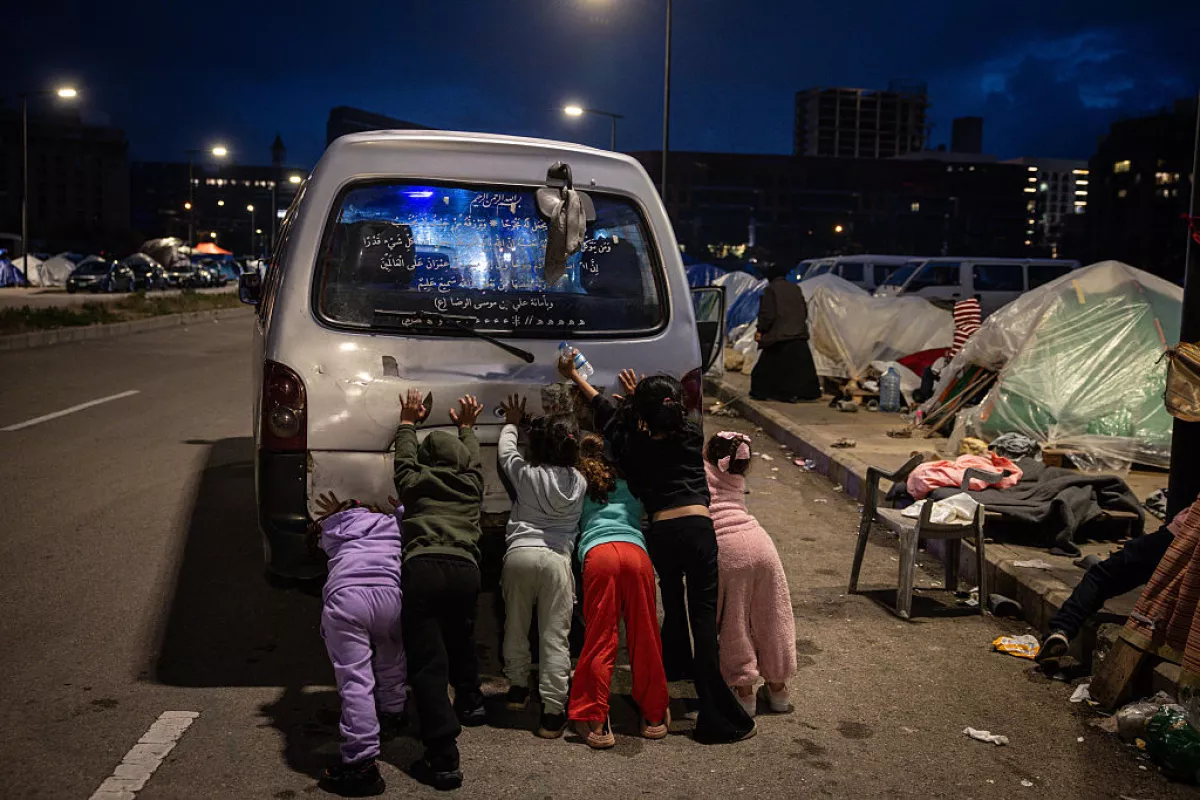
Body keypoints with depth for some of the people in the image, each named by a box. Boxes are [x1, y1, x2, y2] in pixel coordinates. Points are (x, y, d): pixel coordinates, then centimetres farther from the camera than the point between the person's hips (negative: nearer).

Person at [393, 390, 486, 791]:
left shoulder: (416, 482, 15)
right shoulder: (472, 483, 22)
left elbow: (404, 459, 34)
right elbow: (473, 458, 43)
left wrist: (408, 423, 46)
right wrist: (467, 426, 57)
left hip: (422, 569, -4)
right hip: (465, 570, 4)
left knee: (427, 664, -6)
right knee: (461, 642, 31)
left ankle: (443, 759, -13)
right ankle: (470, 704, 51)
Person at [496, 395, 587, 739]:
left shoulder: (526, 474, 4)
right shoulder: (579, 482, 8)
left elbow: (505, 451, 23)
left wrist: (511, 423, 44)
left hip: (519, 553, 1)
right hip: (557, 558, 0)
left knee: (516, 626, 18)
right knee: (555, 636, -1)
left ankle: (518, 688, 34)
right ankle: (552, 711, -2)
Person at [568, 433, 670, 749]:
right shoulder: (628, 485, 29)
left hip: (598, 553, -1)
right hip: (636, 551, 2)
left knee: (599, 640, 0)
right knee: (645, 639, 7)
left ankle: (595, 721, -2)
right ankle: (654, 715, 16)